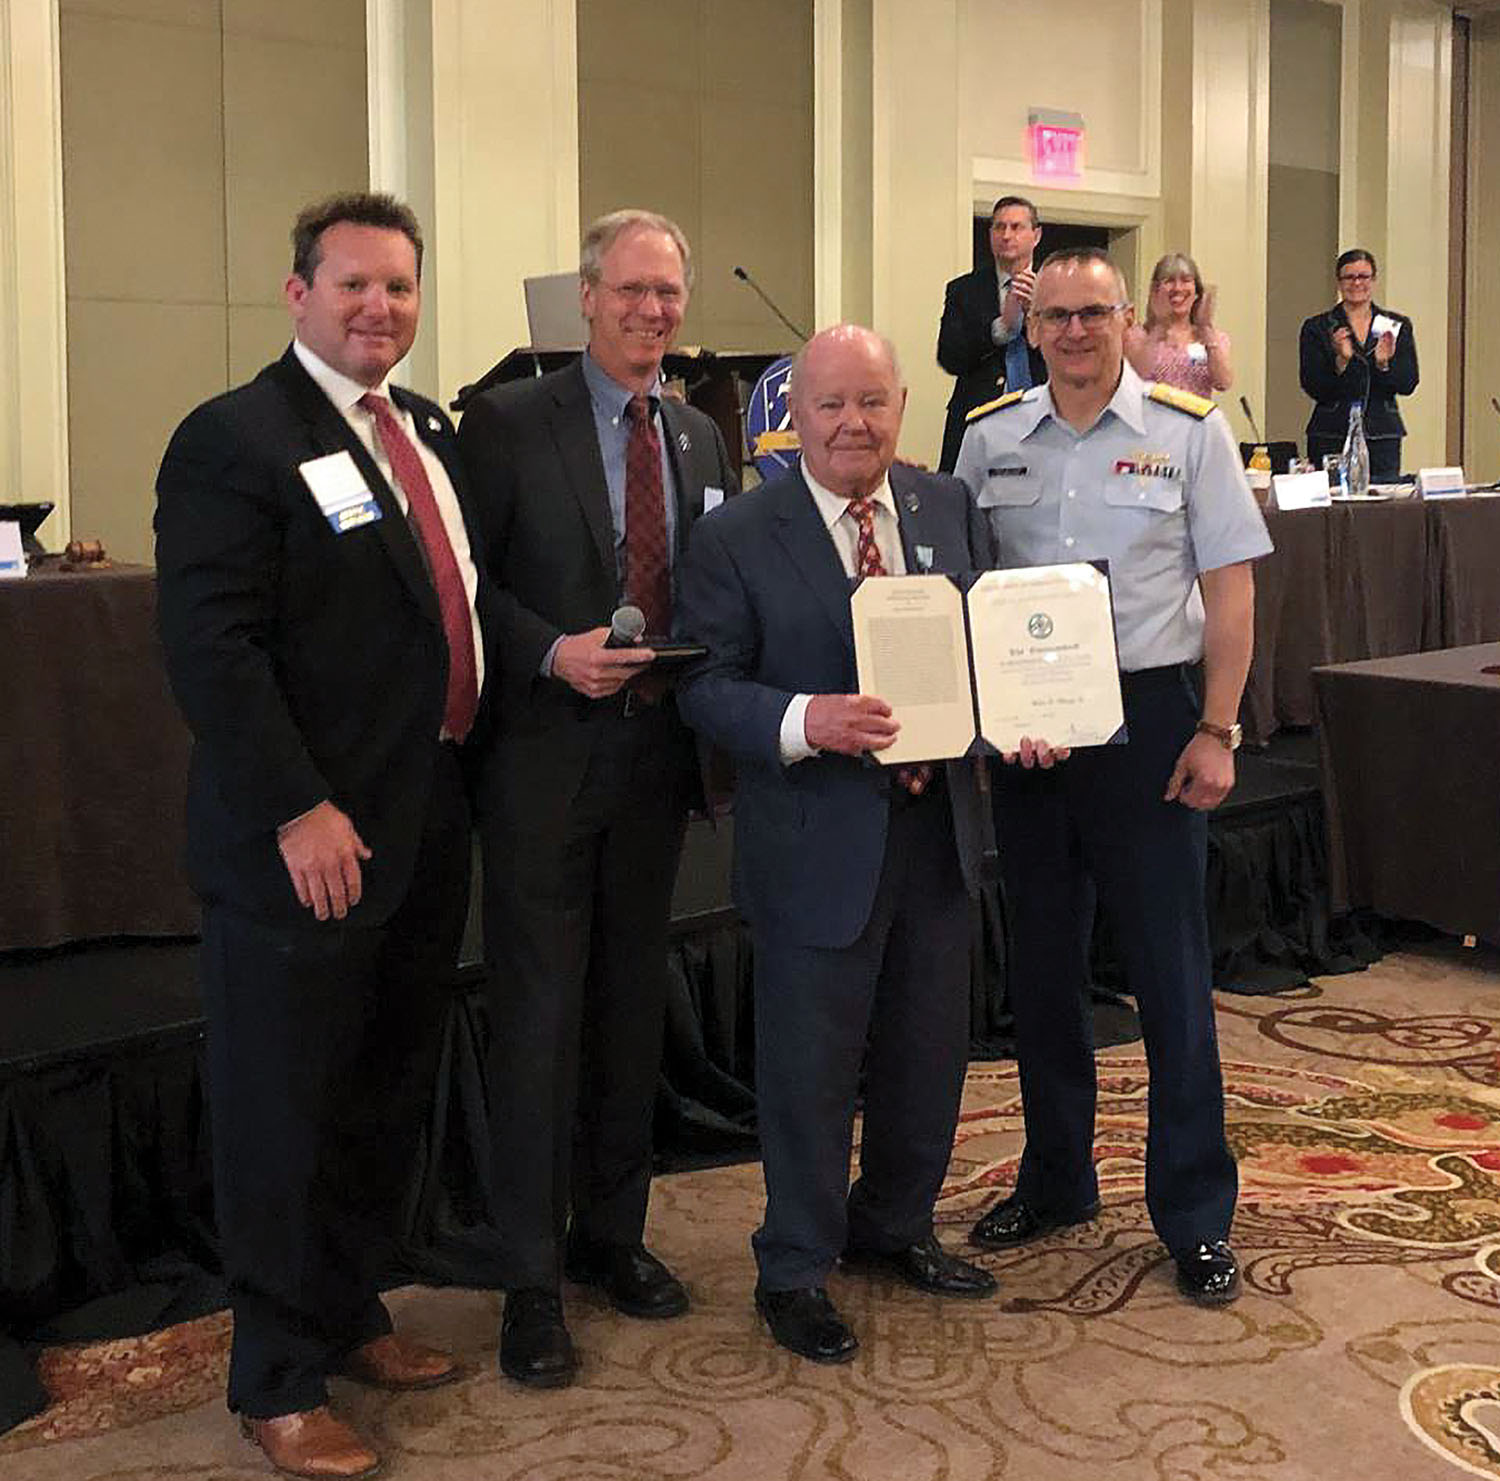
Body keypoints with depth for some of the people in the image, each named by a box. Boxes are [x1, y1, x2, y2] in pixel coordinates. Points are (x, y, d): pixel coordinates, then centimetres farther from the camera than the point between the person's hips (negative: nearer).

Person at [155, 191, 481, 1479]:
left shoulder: (433, 433, 13)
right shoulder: (236, 440, -12)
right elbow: (211, 646, -19)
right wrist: (298, 812, -23)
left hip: (426, 829, 8)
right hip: (310, 842, -8)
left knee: (389, 1099, 19)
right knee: (286, 1117, 4)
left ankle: (351, 1314, 36)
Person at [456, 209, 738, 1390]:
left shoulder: (701, 439, 11)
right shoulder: (508, 421, -5)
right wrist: (552, 653, -21)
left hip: (656, 751, 5)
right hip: (546, 755, -5)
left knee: (633, 1005, 15)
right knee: (541, 1016, -1)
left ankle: (612, 1234, 31)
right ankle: (533, 1280, 11)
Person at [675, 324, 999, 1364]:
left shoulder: (952, 511, 6)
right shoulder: (737, 538, -9)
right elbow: (707, 687, -11)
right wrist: (804, 722, -29)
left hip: (938, 827, 5)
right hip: (819, 841, -5)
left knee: (931, 1048, 19)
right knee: (812, 1064, 5)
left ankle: (895, 1224, 41)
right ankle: (796, 1271, 24)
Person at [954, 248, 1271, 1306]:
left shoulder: (1190, 431, -1)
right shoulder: (990, 438, 7)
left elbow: (1230, 591, -3)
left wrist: (1217, 733, -10)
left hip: (1147, 713, -3)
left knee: (1170, 965, 0)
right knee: (1041, 960, 13)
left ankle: (1197, 1214, 12)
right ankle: (1056, 1181, 29)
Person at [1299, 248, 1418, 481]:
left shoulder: (1398, 326, 11)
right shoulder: (1317, 328, 4)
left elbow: (1408, 385, 4)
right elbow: (1313, 388, -3)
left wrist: (1384, 364, -13)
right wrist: (1341, 360, -17)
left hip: (1382, 437, 2)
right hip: (1332, 438, -2)